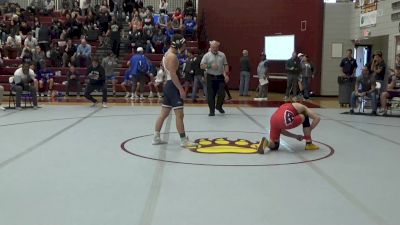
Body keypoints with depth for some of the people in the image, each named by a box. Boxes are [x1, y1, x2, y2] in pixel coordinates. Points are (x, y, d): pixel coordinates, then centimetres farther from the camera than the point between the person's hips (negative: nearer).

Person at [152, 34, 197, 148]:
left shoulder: (168, 54, 16)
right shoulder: (172, 56, -16)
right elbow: (173, 75, -22)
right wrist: (181, 89, -22)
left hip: (168, 86, 11)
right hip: (173, 86, -11)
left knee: (164, 114, 13)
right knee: (179, 114, -7)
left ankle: (156, 138, 19)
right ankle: (184, 140, -2)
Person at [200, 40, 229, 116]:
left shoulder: (222, 55, 8)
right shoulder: (207, 55, -1)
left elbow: (226, 65, 9)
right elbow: (202, 66, -5)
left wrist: (226, 75, -1)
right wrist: (210, 66, -18)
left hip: (220, 77, 2)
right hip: (211, 77, -2)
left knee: (222, 93, -3)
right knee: (211, 95, 0)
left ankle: (219, 106, 23)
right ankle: (212, 110, 11)